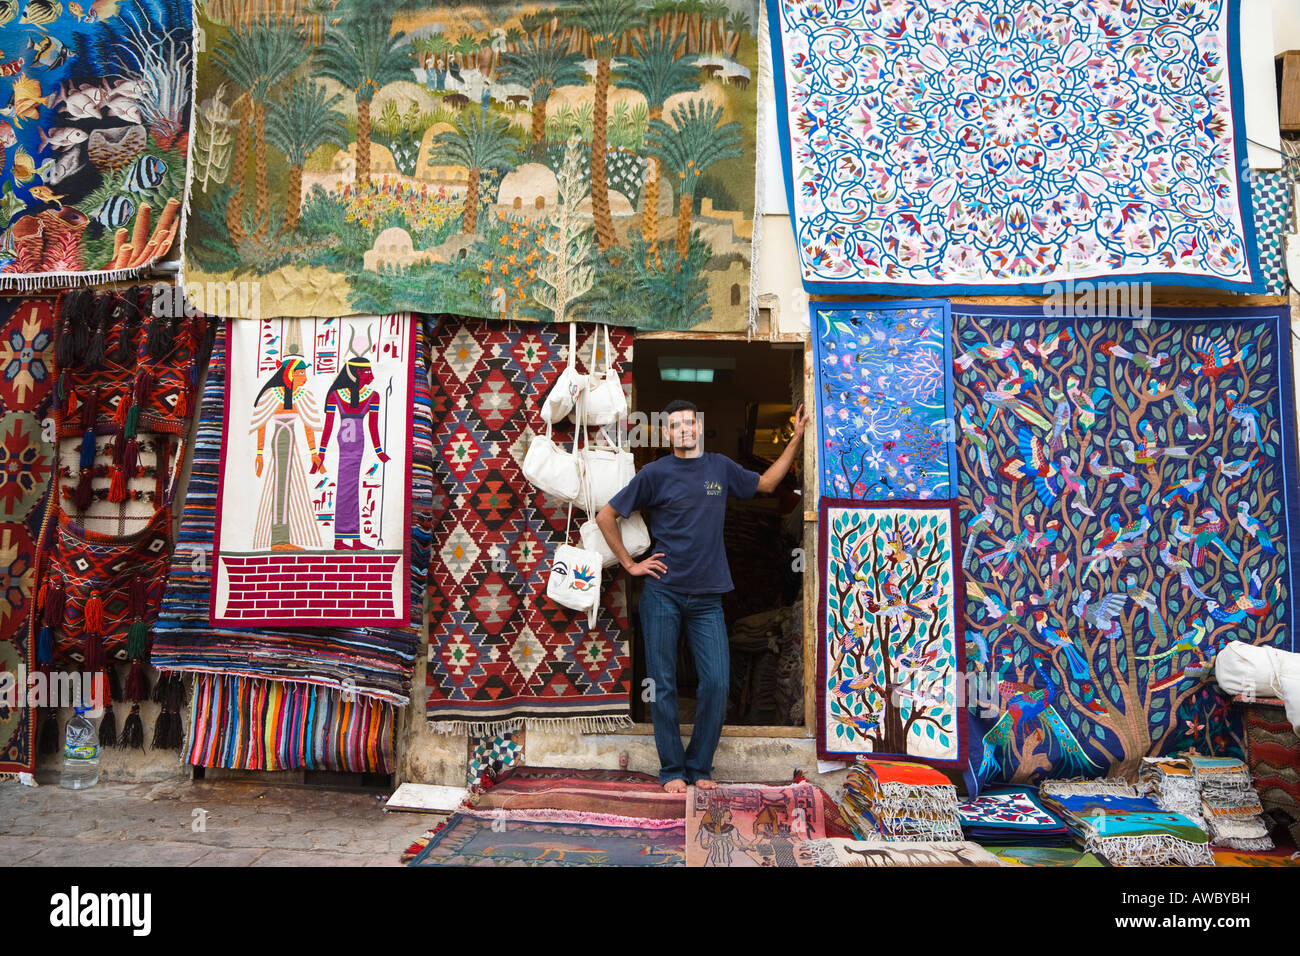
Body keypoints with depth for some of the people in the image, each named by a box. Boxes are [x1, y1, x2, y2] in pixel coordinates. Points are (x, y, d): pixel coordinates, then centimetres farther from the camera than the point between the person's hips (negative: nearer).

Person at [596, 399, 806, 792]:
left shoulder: (721, 467, 8)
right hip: (662, 595, -2)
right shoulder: (655, 473, -2)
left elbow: (766, 483, 25)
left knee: (717, 683, -2)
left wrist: (796, 439, 22)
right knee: (663, 685, 4)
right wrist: (629, 564, 0)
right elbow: (606, 516, 3)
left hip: (707, 597, 3)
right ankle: (672, 768, 19)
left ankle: (700, 766, 17)